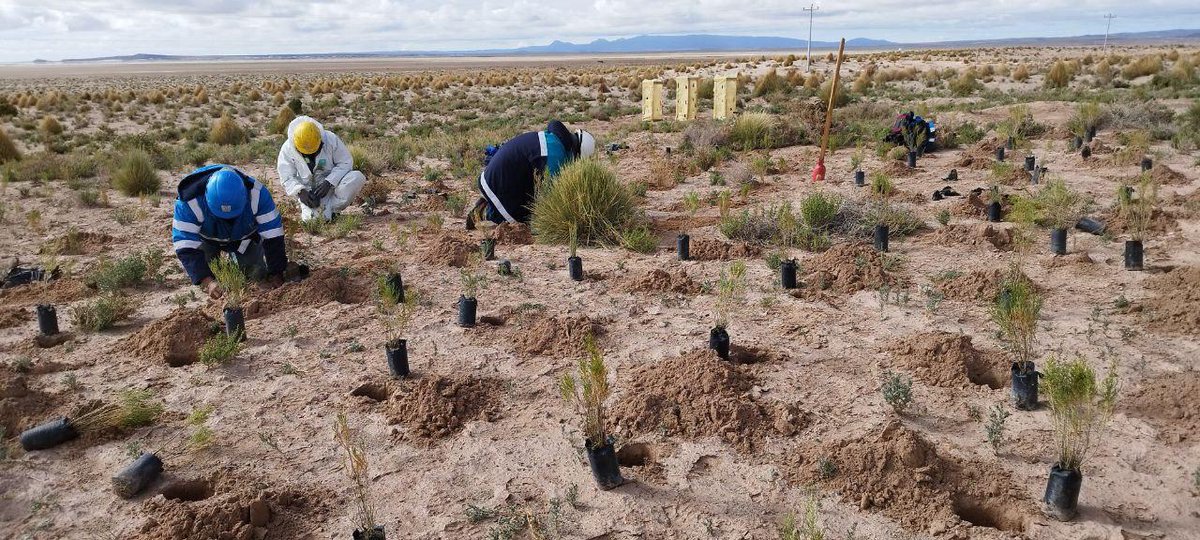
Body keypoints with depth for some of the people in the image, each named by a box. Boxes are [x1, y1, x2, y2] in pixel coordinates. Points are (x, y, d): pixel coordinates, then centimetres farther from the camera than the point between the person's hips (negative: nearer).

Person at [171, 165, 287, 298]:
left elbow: (273, 234, -30)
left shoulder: (257, 193, -38)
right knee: (196, 272, -8)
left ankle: (234, 255, 30)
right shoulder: (189, 202, -40)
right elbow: (186, 246, -37)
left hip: (244, 237, 1)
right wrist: (207, 281, -50)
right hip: (207, 239, 0)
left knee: (257, 274, -2)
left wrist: (276, 275, -28)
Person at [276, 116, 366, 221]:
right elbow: (287, 178, -9)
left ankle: (330, 209, -17)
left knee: (357, 177, -27)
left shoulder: (331, 139, -14)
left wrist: (329, 182, -23)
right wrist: (300, 191, -29)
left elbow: (345, 163, -11)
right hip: (308, 191, 0)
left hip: (332, 186, 0)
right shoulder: (287, 149, -11)